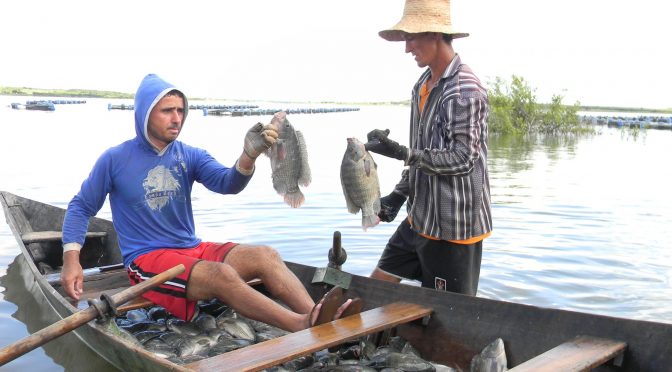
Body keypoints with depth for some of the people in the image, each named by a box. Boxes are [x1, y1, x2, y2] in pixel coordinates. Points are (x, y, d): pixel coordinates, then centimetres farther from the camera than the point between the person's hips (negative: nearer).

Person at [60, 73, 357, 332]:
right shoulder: (115, 159, -3)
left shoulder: (189, 156, 6)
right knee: (222, 274, -33)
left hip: (193, 249, 5)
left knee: (264, 255, -20)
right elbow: (81, 207, 4)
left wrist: (249, 155, -32)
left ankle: (314, 315, -37)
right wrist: (71, 259, -10)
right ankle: (305, 327, -42)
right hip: (148, 260, -5)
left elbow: (227, 184, -11)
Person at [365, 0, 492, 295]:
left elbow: (462, 159, -23)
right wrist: (397, 196, 10)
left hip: (453, 226, -9)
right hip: (419, 217, 9)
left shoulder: (465, 90, -18)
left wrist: (400, 152, -26)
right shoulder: (423, 86, 9)